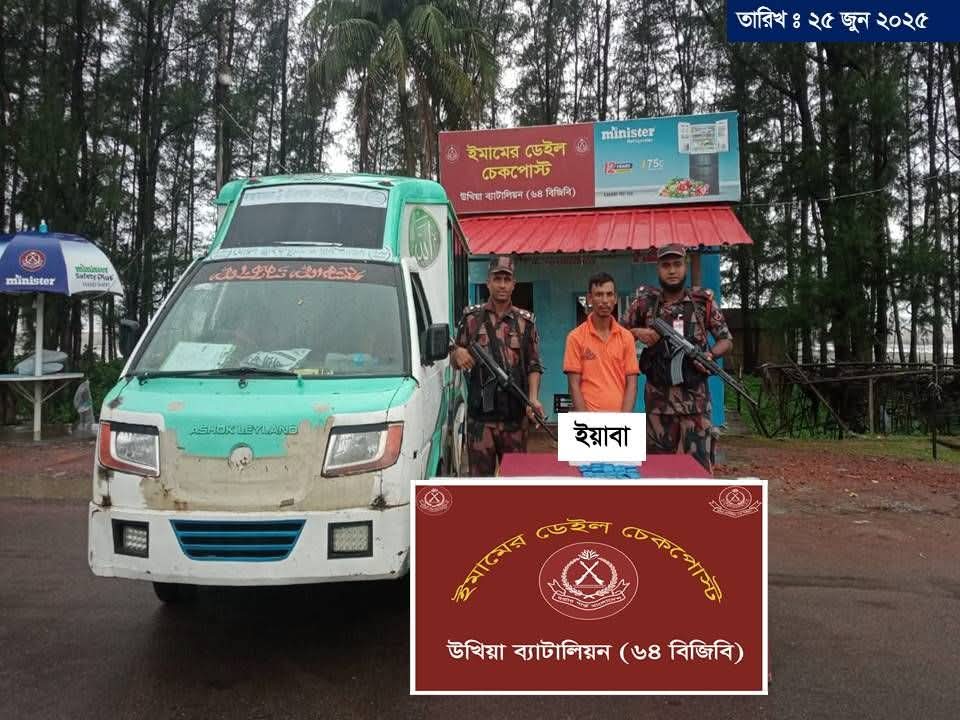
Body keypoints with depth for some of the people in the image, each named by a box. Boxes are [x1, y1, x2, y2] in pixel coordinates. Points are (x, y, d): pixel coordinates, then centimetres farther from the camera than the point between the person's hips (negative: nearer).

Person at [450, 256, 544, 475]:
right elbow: (454, 358, 10)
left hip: (516, 413, 1)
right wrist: (458, 354, -15)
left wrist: (533, 398, -9)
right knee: (480, 474, 3)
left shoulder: (526, 321, 9)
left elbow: (534, 365, 7)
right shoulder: (472, 317, 6)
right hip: (480, 413, -1)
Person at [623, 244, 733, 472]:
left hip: (695, 398, -1)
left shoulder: (704, 300, 1)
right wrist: (638, 333, -10)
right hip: (658, 397, 1)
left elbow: (727, 340, 6)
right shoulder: (645, 300, 3)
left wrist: (711, 355, -15)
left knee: (699, 463, -2)